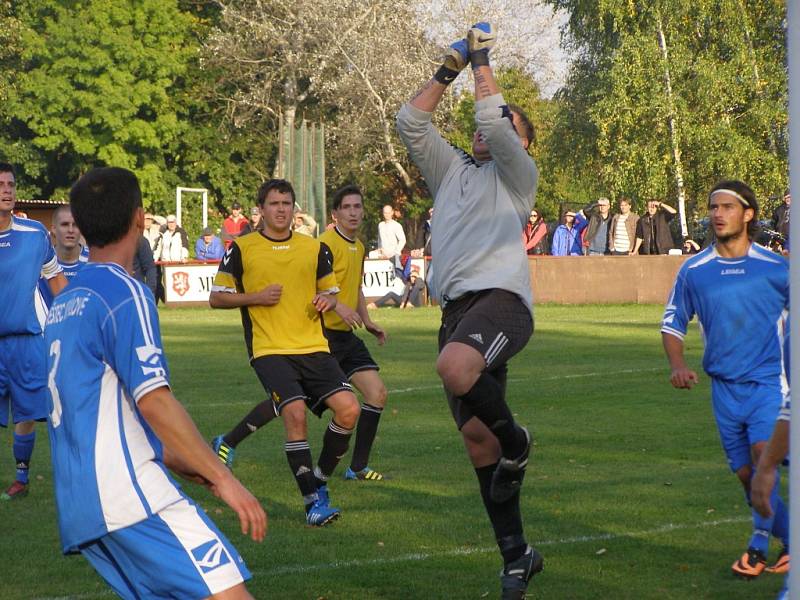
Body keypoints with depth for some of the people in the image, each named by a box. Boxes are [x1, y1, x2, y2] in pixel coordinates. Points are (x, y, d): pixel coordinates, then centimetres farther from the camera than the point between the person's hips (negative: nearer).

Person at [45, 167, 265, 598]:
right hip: (128, 493, -9)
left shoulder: (62, 304, 20)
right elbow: (153, 399, -15)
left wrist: (183, 463, 27)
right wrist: (222, 478, -12)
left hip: (79, 506, 9)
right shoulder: (123, 292, -7)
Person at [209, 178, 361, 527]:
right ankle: (312, 502, -13)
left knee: (348, 408, -14)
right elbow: (216, 298, 7)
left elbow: (331, 292, 23)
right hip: (269, 350, -3)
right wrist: (256, 297, -9)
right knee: (295, 412, -24)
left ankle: (320, 481, 9)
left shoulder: (315, 249, 12)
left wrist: (328, 300, -2)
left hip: (313, 347, 4)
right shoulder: (242, 249, 3)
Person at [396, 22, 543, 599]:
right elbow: (411, 121, 18)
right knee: (476, 438, 4)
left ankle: (516, 441, -11)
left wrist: (482, 60, 3)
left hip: (501, 298, -7)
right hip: (457, 308, 7)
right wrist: (449, 70, 15)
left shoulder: (519, 174, 8)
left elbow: (494, 123, -8)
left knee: (455, 367, -39)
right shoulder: (453, 169, 26)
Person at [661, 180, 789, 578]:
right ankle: (789, 538, 26)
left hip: (768, 379, -3)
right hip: (724, 385, 3)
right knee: (745, 472, 6)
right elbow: (672, 324, 11)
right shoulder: (693, 271, 2)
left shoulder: (776, 268, -5)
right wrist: (677, 365, -5)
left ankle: (759, 544, -16)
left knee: (763, 452, -24)